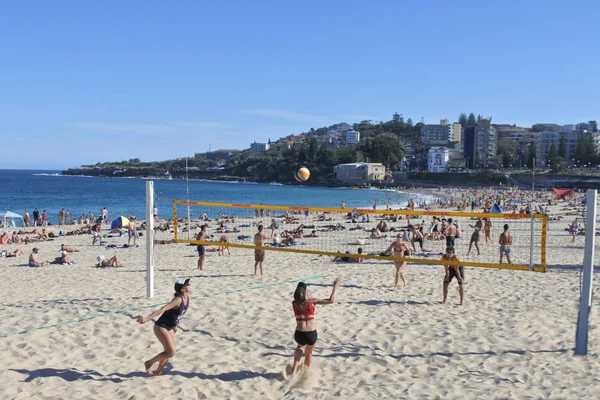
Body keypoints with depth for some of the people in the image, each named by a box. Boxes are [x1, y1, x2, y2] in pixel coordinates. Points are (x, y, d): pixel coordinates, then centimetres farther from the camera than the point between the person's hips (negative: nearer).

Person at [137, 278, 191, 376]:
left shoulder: (187, 298, 0)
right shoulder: (178, 299, -26)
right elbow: (163, 309, -35)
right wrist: (147, 318, -43)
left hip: (169, 328, 9)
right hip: (161, 327, -9)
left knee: (168, 352, 12)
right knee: (171, 352, -12)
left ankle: (158, 371, 32)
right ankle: (149, 363, 6)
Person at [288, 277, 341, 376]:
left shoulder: (294, 303, 2)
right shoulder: (312, 301, -3)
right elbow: (331, 301, -1)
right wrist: (335, 288, 9)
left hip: (299, 334, 2)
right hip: (311, 334, -2)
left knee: (300, 347, 35)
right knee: (308, 354, 26)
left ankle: (294, 370, 20)